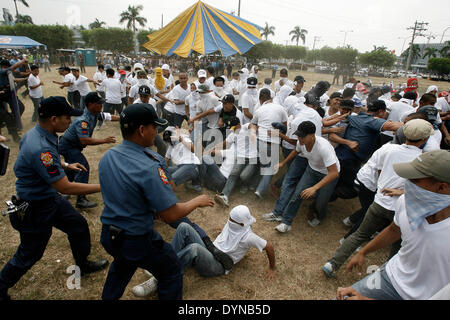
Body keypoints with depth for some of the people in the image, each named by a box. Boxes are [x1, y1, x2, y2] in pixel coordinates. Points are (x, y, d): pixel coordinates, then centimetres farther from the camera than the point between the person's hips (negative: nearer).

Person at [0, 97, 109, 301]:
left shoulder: (37, 133, -5)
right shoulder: (40, 149, -36)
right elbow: (64, 187, -32)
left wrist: (65, 165, 11)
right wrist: (101, 187, -29)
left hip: (50, 198, 9)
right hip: (35, 211, -9)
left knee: (78, 225, 19)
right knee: (29, 255, 12)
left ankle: (84, 265, 41)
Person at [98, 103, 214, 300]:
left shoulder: (107, 157, -5)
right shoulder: (148, 168, -31)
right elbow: (171, 215, -27)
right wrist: (197, 201, -10)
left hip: (108, 234, 8)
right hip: (137, 241, -8)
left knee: (122, 267, 37)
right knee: (172, 271, 18)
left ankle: (109, 297, 57)